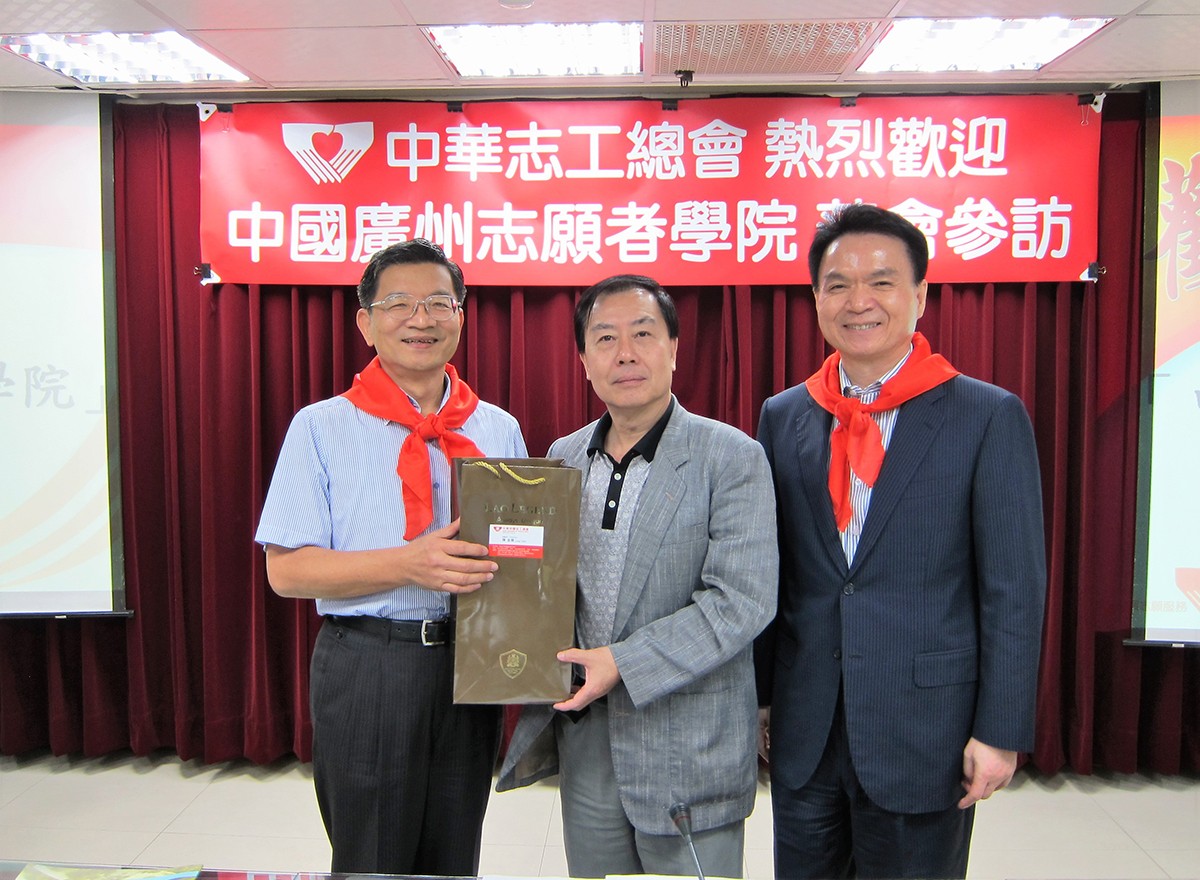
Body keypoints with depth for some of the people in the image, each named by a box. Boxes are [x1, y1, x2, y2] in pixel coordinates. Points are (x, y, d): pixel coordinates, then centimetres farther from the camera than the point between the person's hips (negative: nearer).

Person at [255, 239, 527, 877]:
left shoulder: (500, 430, 7)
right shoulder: (322, 428, -3)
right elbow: (287, 570, -8)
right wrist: (410, 564, -21)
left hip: (470, 663, 3)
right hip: (366, 669, -3)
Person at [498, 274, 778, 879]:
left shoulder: (732, 458, -11)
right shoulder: (563, 457, 5)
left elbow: (741, 600, -17)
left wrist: (624, 663, -22)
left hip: (687, 746, -5)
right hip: (582, 735, 5)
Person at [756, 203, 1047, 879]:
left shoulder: (991, 417, -7)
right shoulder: (782, 417, 3)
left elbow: (1015, 589, -7)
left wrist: (1000, 731, -9)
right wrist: (756, 697, 8)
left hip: (925, 731, -3)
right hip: (802, 733, 4)